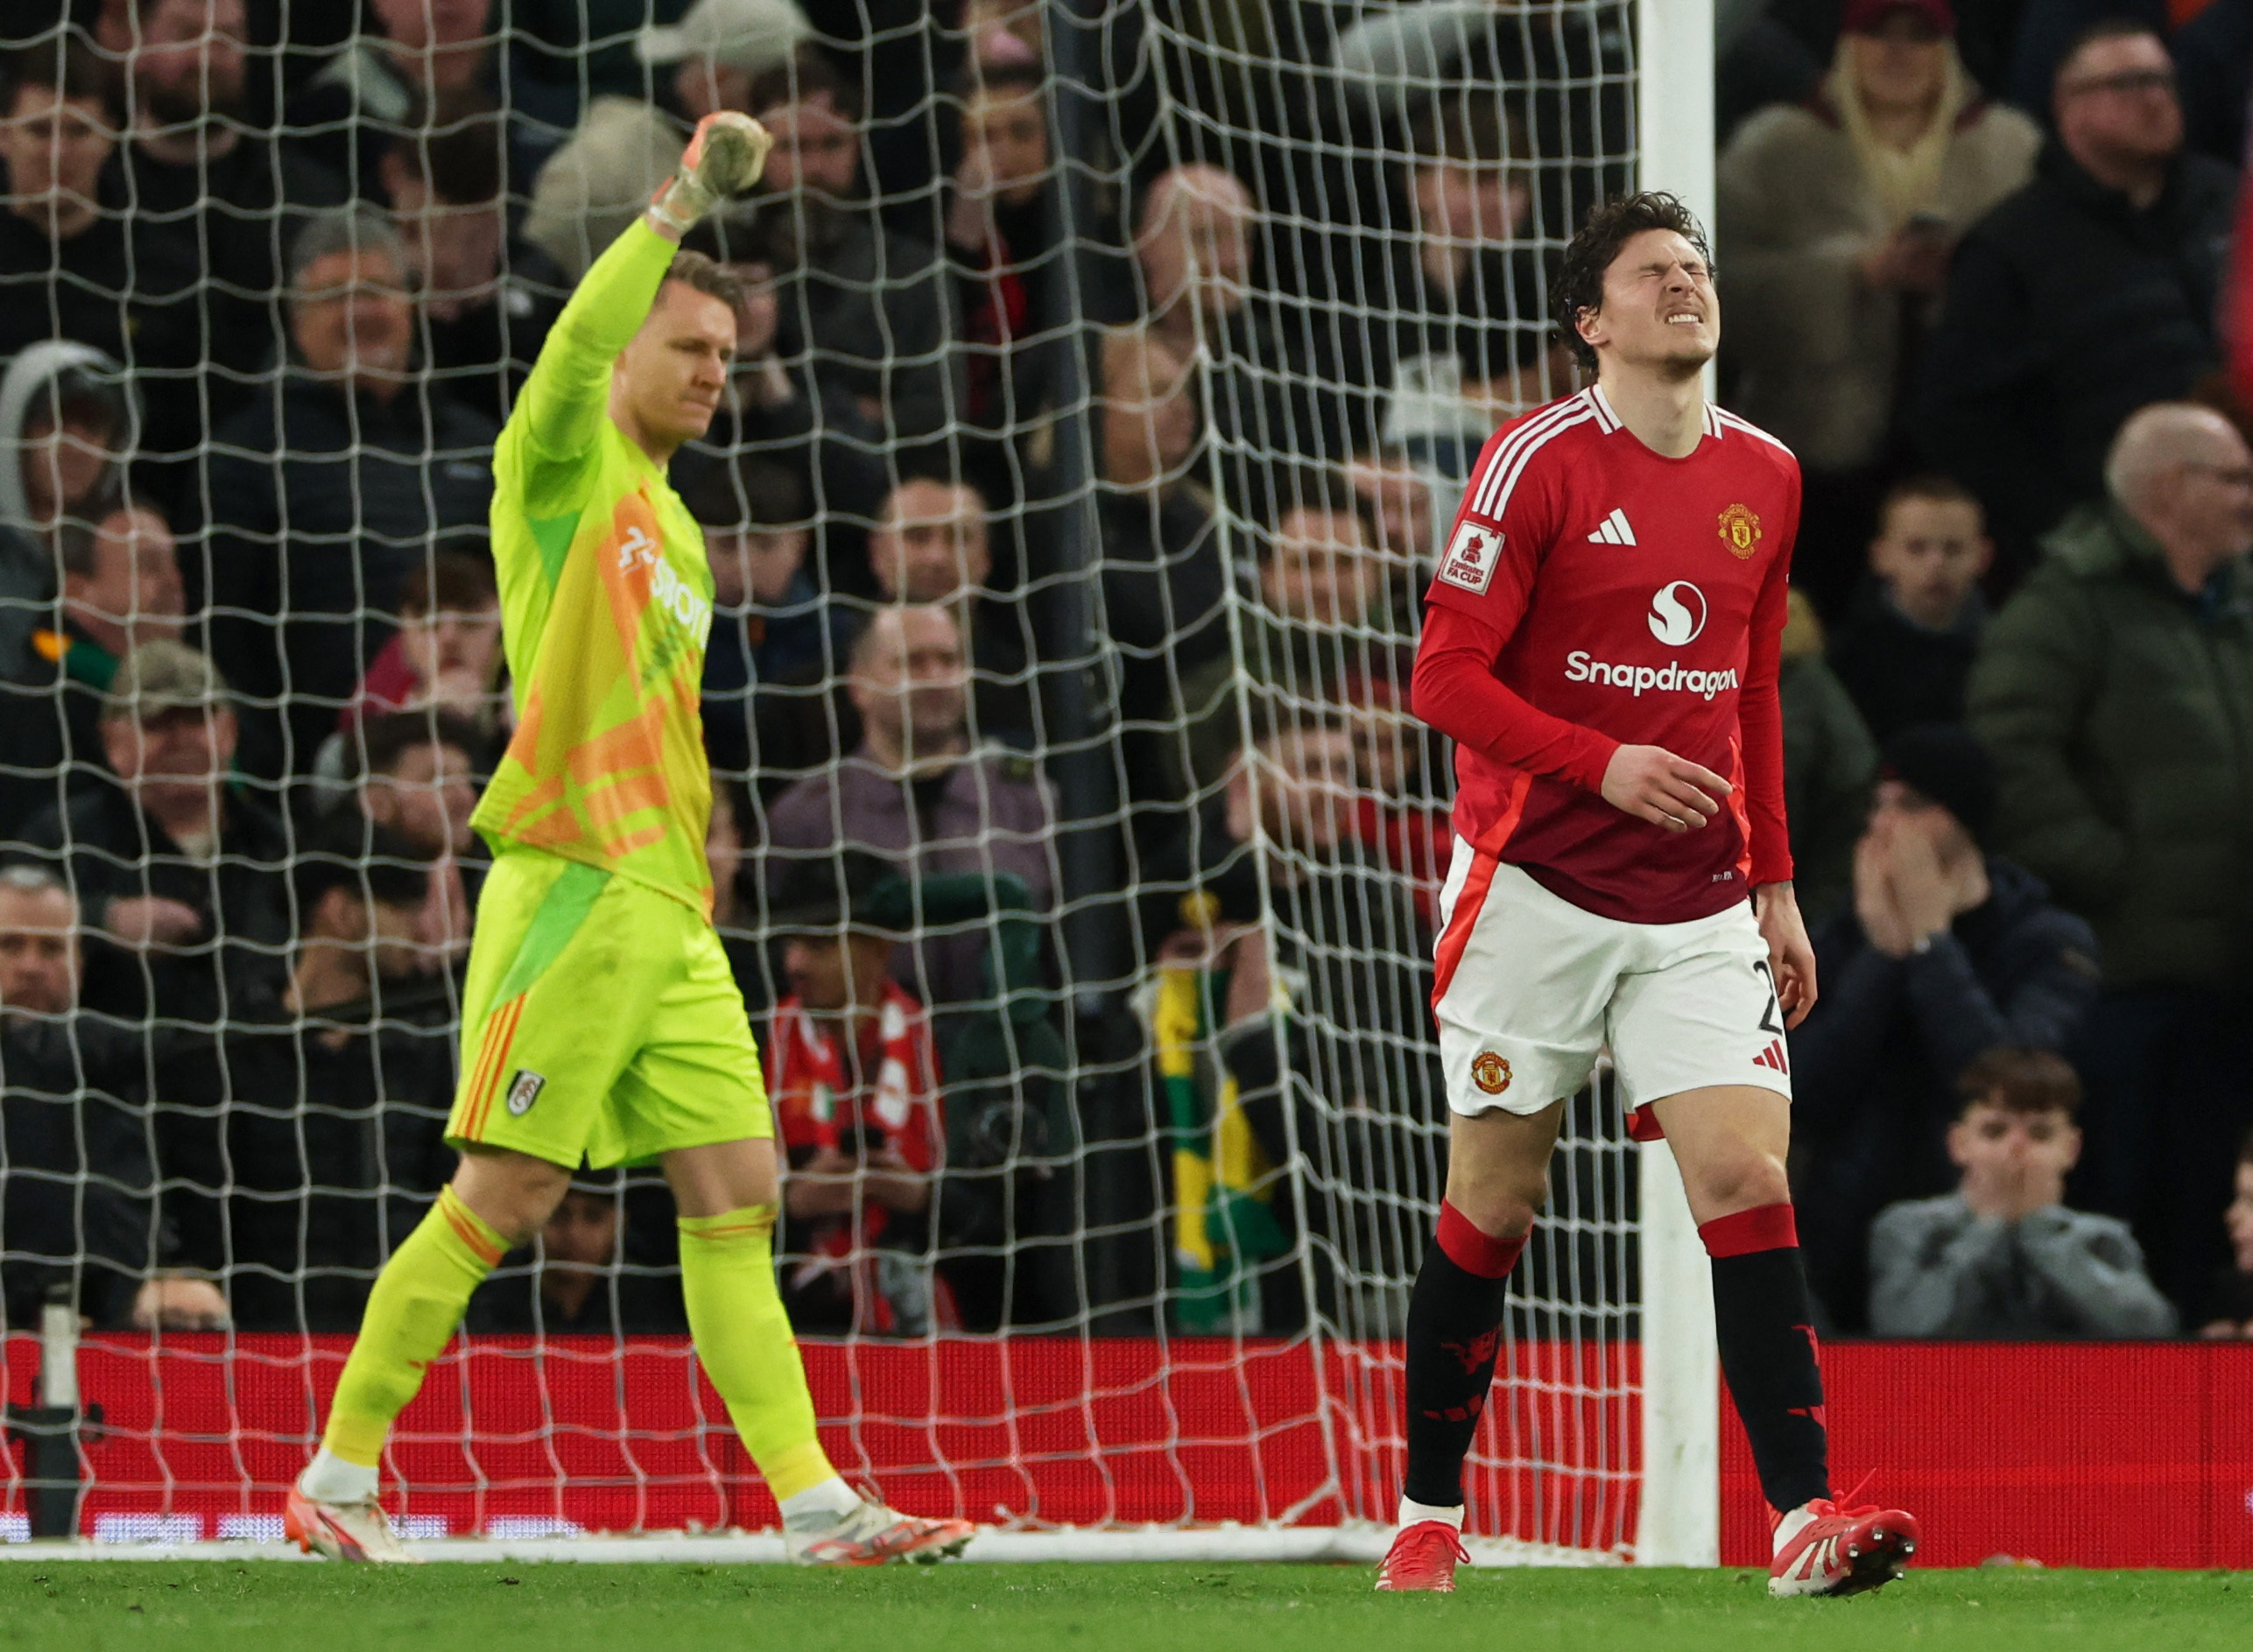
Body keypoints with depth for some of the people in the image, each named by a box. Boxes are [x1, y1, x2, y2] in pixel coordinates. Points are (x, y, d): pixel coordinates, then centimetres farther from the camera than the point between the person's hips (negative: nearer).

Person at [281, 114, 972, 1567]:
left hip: (668, 910, 8)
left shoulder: (676, 529, 23)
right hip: (572, 886, -8)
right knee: (502, 1197, -8)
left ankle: (817, 1502, -2)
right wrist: (680, 209, -31)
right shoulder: (564, 467, 1)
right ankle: (337, 1478, 0)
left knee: (737, 1198, 1)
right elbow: (578, 342, -21)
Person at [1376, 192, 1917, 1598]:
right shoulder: (1541, 461, -7)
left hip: (1696, 908, 3)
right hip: (1536, 887, -3)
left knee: (1749, 1176, -11)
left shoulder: (1766, 476, 9)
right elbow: (1447, 676, -9)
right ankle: (1429, 1512, 17)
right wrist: (1601, 763, -20)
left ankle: (1803, 1515, -18)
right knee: (1493, 1203, 3)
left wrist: (1775, 885, 15)